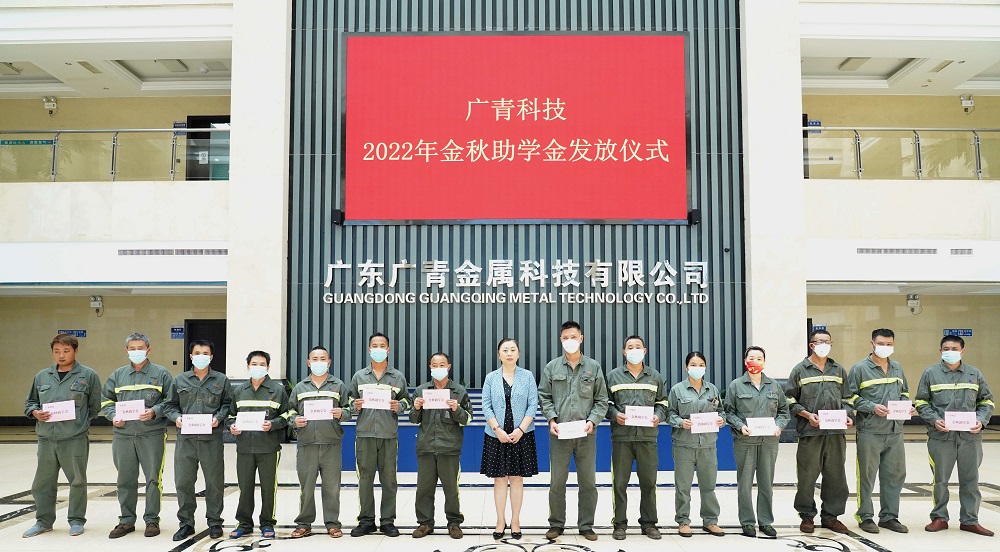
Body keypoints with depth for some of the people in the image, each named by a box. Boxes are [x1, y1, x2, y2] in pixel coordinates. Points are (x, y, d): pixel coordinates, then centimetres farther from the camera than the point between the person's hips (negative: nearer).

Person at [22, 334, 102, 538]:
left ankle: (76, 521, 20)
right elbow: (29, 402, 19)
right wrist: (36, 413, -1)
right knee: (42, 482, 11)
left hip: (75, 439, -4)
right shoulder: (42, 376, 10)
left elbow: (95, 407, 3)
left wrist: (79, 420, -4)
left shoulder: (88, 376, -1)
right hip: (46, 439, 4)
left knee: (77, 481, 6)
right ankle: (43, 521, 26)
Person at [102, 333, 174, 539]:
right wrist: (113, 416, -2)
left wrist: (155, 412, -14)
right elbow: (106, 400, 16)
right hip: (123, 434, 4)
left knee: (153, 477, -1)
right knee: (126, 479, 10)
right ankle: (127, 520, 22)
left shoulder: (161, 374, 3)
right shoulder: (118, 375, 13)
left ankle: (152, 520, 10)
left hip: (152, 434, -3)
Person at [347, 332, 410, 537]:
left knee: (389, 479, 3)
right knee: (365, 478, 3)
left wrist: (399, 406, -9)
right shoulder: (359, 376, 10)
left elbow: (406, 400, 11)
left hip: (389, 435, 0)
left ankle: (388, 521, 12)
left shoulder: (398, 377, 9)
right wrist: (355, 407, -9)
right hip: (365, 434, 0)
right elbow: (349, 403, 12)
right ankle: (366, 520, 14)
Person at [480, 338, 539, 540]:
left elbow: (533, 405, -2)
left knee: (517, 478, 5)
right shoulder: (491, 378, 3)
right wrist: (498, 429, -11)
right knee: (499, 479, 5)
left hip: (521, 435, 0)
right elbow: (486, 406, 0)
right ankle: (500, 521, 15)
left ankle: (515, 521, 15)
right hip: (496, 435, 1)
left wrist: (520, 430, -12)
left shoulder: (527, 376, 2)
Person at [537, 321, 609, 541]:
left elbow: (601, 400, 5)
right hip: (559, 433, 0)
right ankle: (556, 524, 18)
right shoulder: (551, 367, 5)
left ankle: (586, 525, 19)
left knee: (588, 482, 7)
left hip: (586, 434, 0)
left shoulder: (593, 367, 6)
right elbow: (544, 397, 5)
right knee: (557, 482, 5)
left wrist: (593, 421, -9)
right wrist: (552, 419, -8)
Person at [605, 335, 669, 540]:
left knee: (649, 482, 5)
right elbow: (605, 402, 8)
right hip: (621, 436, -1)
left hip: (647, 436, 2)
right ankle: (620, 524, 11)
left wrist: (658, 416, -3)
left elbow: (663, 402, 16)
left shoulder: (655, 376, 13)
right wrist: (615, 415, -10)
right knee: (620, 482, 1)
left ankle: (649, 523, 17)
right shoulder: (613, 376, 7)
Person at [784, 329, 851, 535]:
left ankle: (830, 515, 20)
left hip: (836, 432, 4)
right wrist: (807, 415, -11)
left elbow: (846, 398, 19)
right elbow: (790, 400, 2)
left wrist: (847, 415, 1)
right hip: (810, 432, -3)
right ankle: (807, 516, 14)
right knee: (807, 476, 1)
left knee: (836, 475, 7)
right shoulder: (800, 370, 2)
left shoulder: (839, 370, 14)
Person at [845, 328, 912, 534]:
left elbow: (904, 393, 23)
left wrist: (908, 407, 3)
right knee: (867, 475, 1)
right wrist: (872, 407, -18)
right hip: (870, 431, -6)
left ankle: (889, 516, 23)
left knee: (895, 474, 10)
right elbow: (852, 397, -5)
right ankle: (865, 516, 12)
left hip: (895, 431, 6)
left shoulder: (897, 368, 14)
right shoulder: (860, 368, -4)